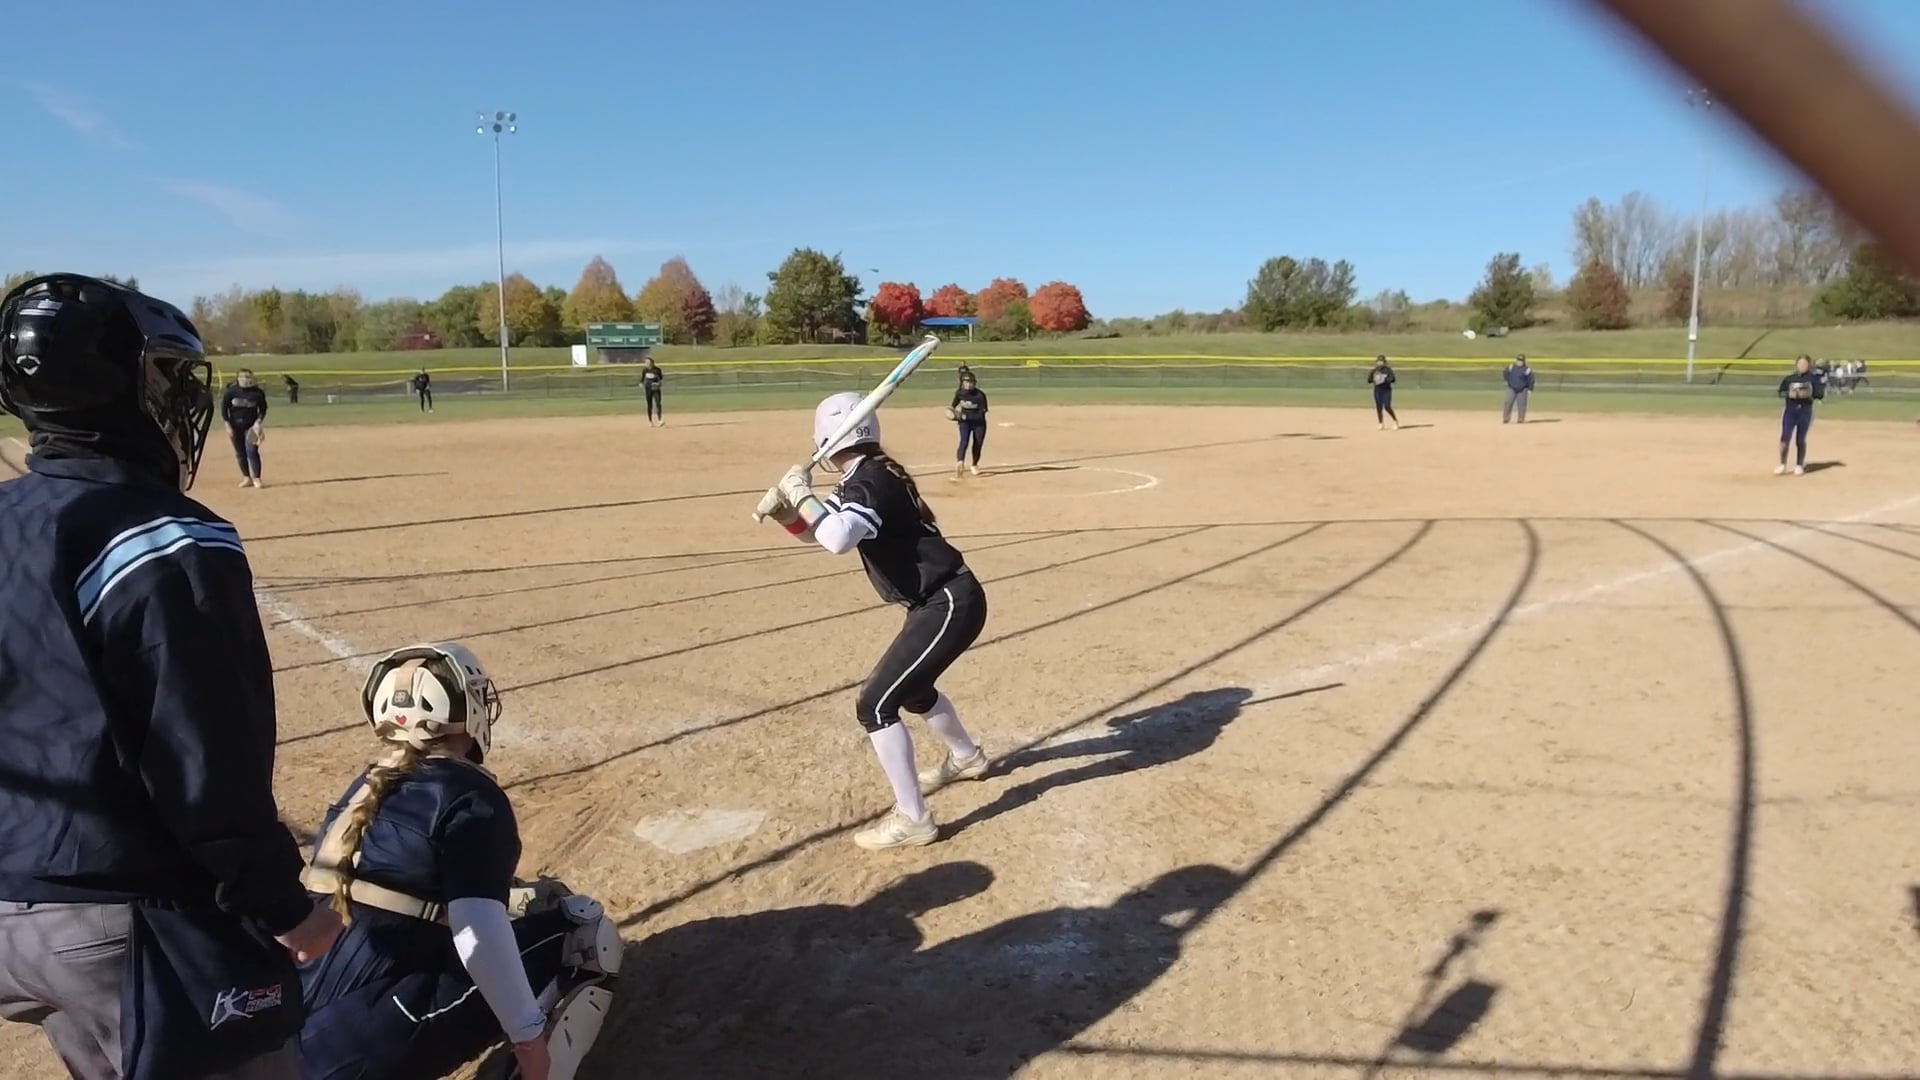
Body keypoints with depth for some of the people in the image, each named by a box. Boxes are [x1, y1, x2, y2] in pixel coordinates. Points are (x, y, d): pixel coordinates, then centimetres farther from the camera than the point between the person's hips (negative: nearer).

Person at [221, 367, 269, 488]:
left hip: (251, 426, -2)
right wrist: (228, 426, -6)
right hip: (235, 426, 2)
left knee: (252, 451, -11)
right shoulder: (230, 391, -4)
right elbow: (224, 409, 0)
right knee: (240, 453, 6)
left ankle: (256, 478, -5)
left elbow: (263, 409, 5)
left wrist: (258, 422, -9)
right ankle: (247, 478, 16)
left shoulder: (258, 392, -4)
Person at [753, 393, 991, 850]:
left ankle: (911, 819, -2)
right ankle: (966, 757, 56)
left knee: (875, 705, -11)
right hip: (940, 601, 11)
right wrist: (781, 507, 0)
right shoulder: (864, 479, 10)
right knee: (909, 687, 31)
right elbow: (814, 530, 19)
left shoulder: (872, 481, -20)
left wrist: (800, 492, -25)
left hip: (950, 604, -11)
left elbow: (837, 539, -39)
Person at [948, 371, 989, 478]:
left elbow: (981, 415, -26)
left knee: (977, 445, 10)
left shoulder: (980, 396, -24)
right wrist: (954, 415, -14)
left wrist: (964, 416, -33)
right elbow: (954, 406, 6)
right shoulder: (959, 393, -14)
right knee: (964, 441, -23)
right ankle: (959, 464, -42)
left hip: (979, 424, -1)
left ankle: (974, 465, 38)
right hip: (965, 422, 1)